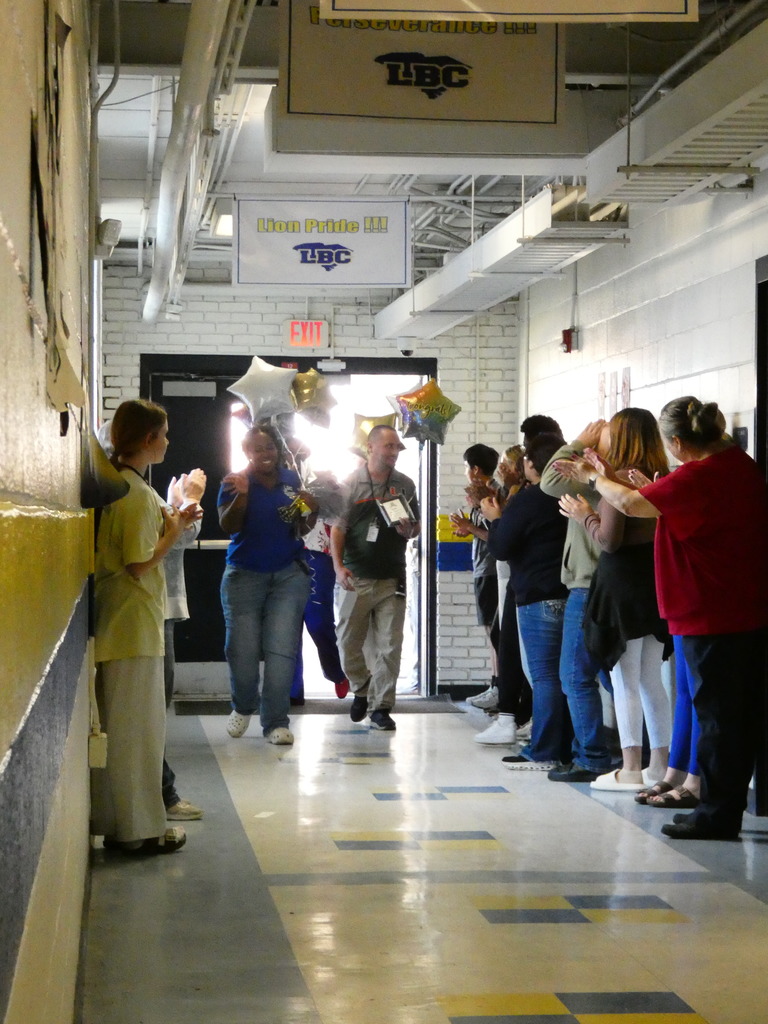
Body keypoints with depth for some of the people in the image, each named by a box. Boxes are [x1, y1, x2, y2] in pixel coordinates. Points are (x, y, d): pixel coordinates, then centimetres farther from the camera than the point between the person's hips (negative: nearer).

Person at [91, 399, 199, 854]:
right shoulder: (138, 493, -18)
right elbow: (140, 563, -22)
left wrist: (171, 523, 12)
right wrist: (173, 534, -8)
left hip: (117, 623, 10)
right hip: (135, 621, -10)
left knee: (118, 725, 15)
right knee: (138, 726, -1)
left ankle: (115, 820, 23)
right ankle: (139, 829, 6)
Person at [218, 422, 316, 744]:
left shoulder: (291, 479, 7)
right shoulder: (235, 481, -2)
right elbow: (227, 527, -12)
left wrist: (308, 512, -8)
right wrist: (242, 495, -27)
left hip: (289, 575, 2)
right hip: (244, 575, -2)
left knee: (281, 650, -6)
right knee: (242, 649, -1)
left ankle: (276, 722, 0)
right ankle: (244, 706, 27)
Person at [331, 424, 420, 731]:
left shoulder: (405, 484, 10)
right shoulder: (351, 483, 2)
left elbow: (417, 526, 17)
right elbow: (338, 527, -1)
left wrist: (410, 531, -8)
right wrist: (338, 565, -14)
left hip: (391, 578, 1)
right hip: (355, 577, -1)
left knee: (389, 645, -2)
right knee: (348, 640, 4)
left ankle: (380, 706, 6)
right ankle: (361, 690, 28)